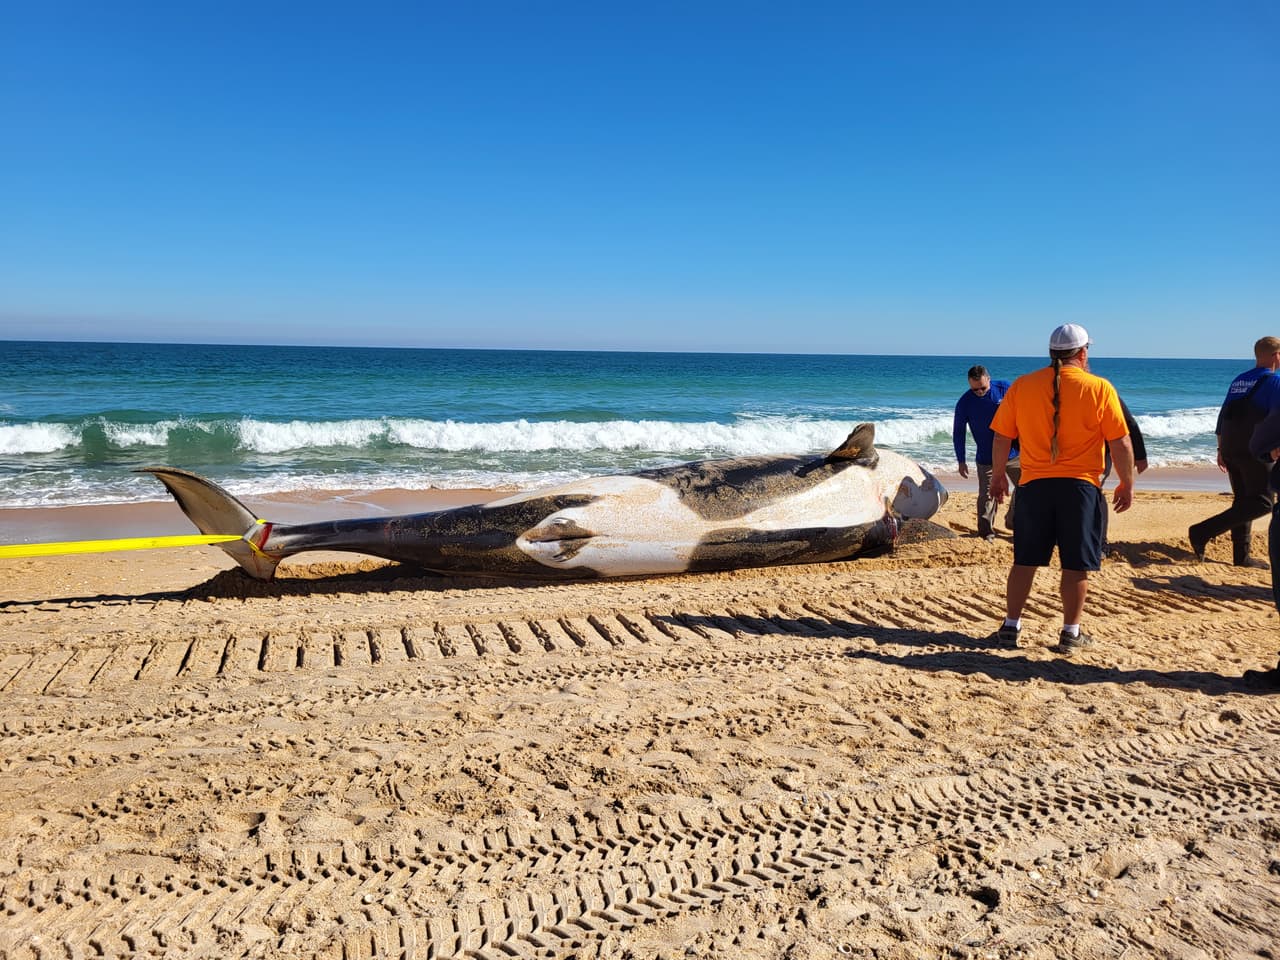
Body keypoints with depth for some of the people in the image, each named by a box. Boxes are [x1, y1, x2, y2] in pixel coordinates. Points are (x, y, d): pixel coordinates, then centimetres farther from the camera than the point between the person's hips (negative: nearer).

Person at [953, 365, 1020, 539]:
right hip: (986, 458, -2)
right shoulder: (965, 402, -9)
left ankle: (1012, 521, 26)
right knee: (987, 496, -2)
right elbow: (958, 432, -1)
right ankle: (986, 531, 11)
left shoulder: (1005, 388, -8)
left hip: (1013, 452, 2)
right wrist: (961, 461, -2)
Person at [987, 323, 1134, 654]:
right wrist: (1127, 484, 8)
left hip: (1034, 485, 2)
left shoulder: (1022, 385, 2)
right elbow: (1121, 444, -4)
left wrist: (998, 475, 18)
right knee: (1076, 564, 7)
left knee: (1025, 560, 11)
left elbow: (1001, 437, 6)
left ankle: (1011, 626, 16)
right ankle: (1071, 633, 13)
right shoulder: (1099, 389, -4)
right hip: (1081, 486, -2)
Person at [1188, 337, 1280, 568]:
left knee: (1243, 501, 13)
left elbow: (1223, 415, 17)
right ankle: (1202, 532, -16)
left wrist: (1221, 449, 22)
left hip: (1230, 448, 8)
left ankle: (1241, 555, 13)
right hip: (1255, 450, -8)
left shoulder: (1238, 380, 15)